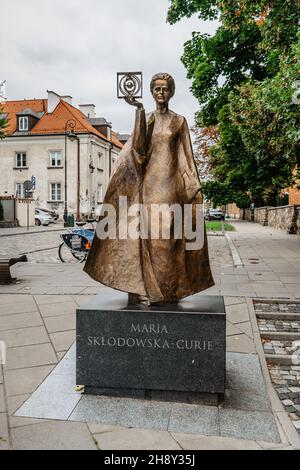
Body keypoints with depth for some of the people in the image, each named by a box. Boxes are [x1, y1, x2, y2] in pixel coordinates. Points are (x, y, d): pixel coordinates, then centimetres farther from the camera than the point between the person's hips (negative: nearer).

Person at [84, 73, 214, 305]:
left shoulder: (179, 121, 10)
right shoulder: (146, 118, 13)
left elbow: (187, 156, 7)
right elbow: (137, 146, -6)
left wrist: (194, 186, 0)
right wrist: (139, 110, -10)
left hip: (170, 183, -1)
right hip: (148, 182, 1)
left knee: (167, 234, -6)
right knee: (146, 232, -5)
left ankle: (168, 290, 2)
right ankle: (144, 288, 1)